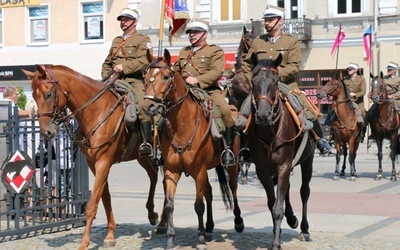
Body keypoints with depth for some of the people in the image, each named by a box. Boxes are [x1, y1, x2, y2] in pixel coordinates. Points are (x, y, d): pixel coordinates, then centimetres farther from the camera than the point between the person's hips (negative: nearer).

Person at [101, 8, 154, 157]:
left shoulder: (143, 40, 5)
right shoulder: (116, 41, 25)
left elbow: (145, 61, -12)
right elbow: (107, 63, 31)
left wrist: (124, 66, -19)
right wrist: (106, 75, 10)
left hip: (134, 80, -7)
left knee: (142, 108, -29)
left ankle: (147, 144, -34)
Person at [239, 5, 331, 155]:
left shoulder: (291, 42, 4)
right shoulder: (257, 42, 12)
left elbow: (295, 66, -7)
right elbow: (246, 64, 15)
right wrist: (253, 81, 0)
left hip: (286, 85, -2)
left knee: (307, 111, -13)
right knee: (244, 111, -14)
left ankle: (320, 139, 12)